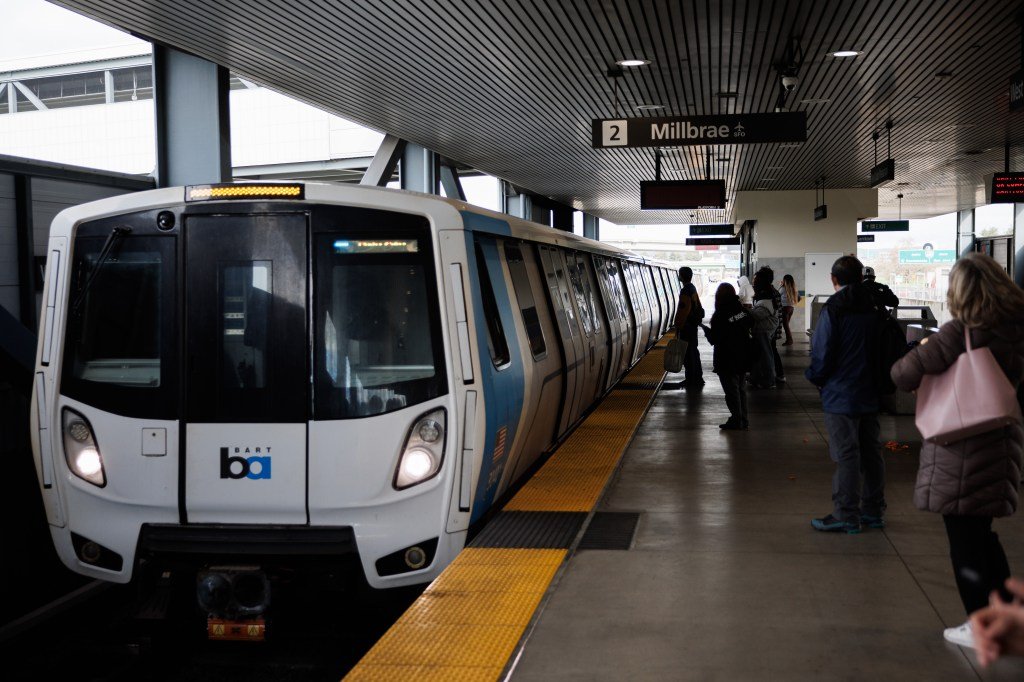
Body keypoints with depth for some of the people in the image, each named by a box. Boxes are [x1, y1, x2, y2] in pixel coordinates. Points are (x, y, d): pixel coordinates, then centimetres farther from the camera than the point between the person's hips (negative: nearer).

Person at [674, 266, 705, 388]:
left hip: (686, 326, -10)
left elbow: (683, 311, -23)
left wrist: (678, 328, -19)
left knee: (688, 352, -4)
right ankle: (697, 379, 27)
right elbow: (698, 306, 18)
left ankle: (691, 380, 0)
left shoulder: (685, 291, -20)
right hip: (693, 324, 10)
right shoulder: (693, 288, 10)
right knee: (693, 350, 17)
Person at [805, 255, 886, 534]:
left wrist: (816, 377, 4)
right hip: (870, 394, 7)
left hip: (840, 394, -7)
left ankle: (846, 516, 1)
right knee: (871, 452, 14)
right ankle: (873, 510, 23)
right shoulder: (873, 309, 5)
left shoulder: (833, 309, -14)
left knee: (846, 454, -4)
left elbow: (822, 353, -14)